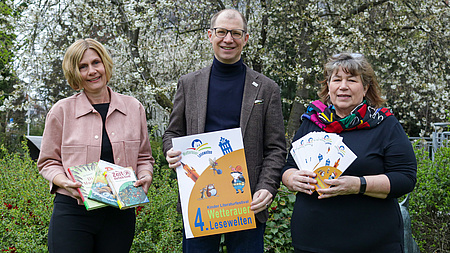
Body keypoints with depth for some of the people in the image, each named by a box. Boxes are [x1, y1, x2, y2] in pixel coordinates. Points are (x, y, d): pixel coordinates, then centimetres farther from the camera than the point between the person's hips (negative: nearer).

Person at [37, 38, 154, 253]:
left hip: (120, 211, 2)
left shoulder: (133, 108, 8)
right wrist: (64, 182, -13)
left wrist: (145, 177, -5)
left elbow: (144, 157, 16)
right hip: (72, 210, -2)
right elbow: (48, 162, 7)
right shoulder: (61, 111, 2)